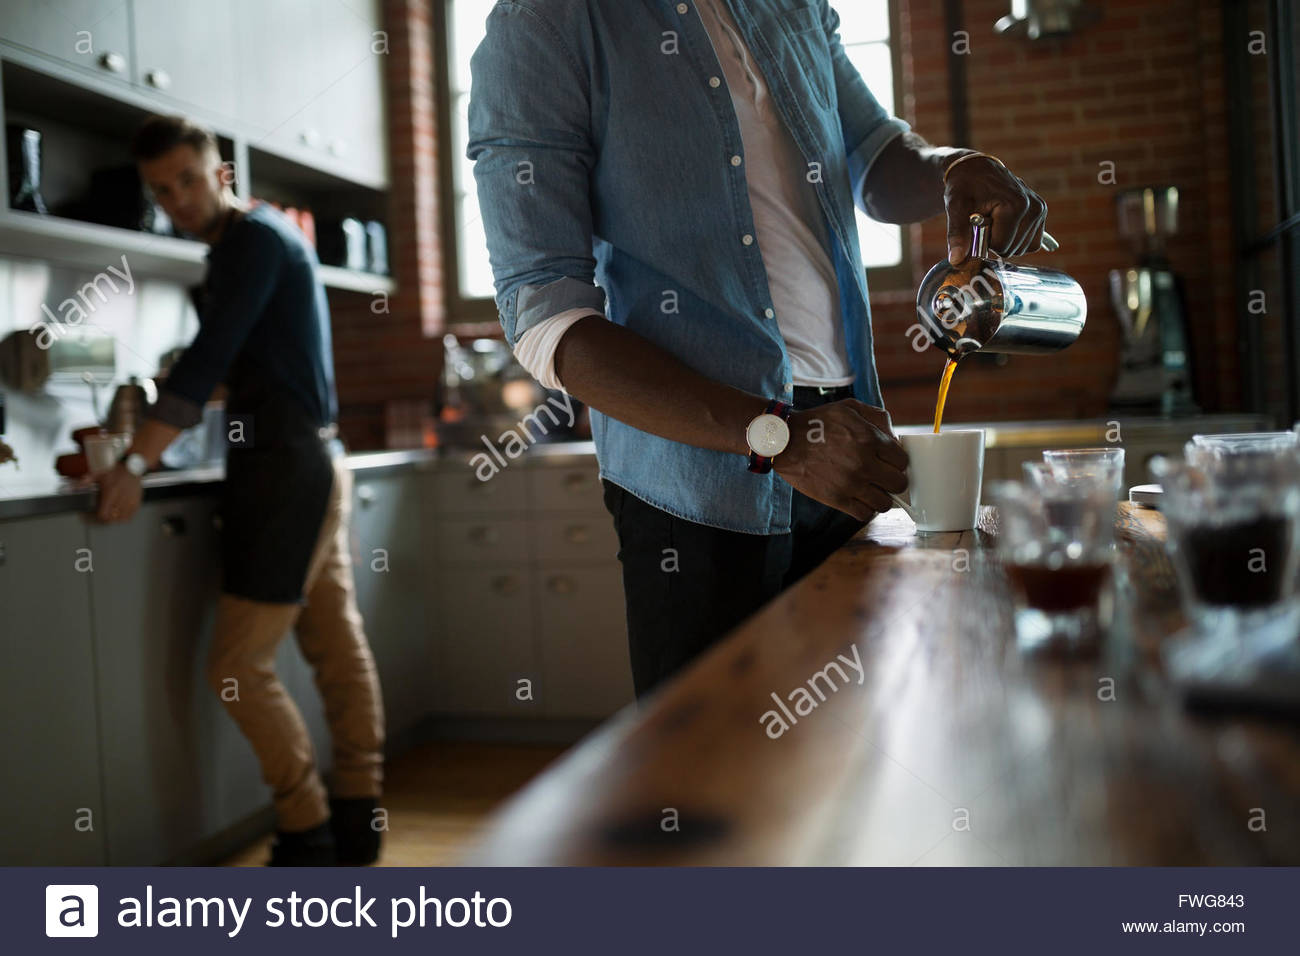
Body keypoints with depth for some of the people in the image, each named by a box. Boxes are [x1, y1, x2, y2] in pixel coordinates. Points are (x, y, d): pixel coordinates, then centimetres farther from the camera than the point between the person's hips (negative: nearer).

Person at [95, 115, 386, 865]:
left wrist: (135, 465, -21)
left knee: (240, 664, -5)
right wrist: (146, 431, 11)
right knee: (339, 646, 12)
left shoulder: (253, 237, -11)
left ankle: (309, 832, 6)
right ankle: (358, 818, 21)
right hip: (312, 465, 10)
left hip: (288, 471, -10)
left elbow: (208, 360, -20)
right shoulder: (264, 240, 18)